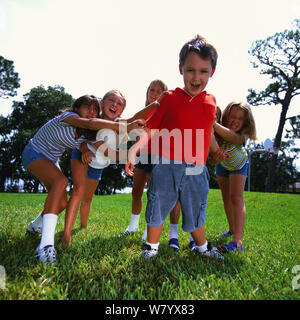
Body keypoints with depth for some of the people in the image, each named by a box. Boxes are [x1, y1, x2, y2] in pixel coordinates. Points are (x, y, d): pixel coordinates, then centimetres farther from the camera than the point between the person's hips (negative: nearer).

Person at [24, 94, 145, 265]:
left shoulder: (86, 135, -5)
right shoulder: (68, 116, -27)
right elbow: (90, 123, -47)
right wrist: (126, 127, -56)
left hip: (51, 160, 8)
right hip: (34, 153, -8)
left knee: (62, 203, 3)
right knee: (61, 180, -35)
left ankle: (35, 226, 34)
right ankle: (46, 244, -42)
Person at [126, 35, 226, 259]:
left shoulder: (211, 102, 5)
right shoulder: (170, 98, -3)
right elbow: (151, 129, 1)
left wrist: (215, 148, 25)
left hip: (196, 171, 2)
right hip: (166, 167, -2)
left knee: (195, 214, 17)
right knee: (158, 209, 11)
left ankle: (202, 247, 45)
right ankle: (152, 245, 36)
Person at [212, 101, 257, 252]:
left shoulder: (244, 135, -36)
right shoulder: (219, 127, -29)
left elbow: (230, 136, -58)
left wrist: (213, 123, -75)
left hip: (238, 165, -3)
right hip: (222, 164, 3)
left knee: (236, 198, -20)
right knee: (226, 199, 12)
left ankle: (237, 241, -26)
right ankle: (233, 229, 32)